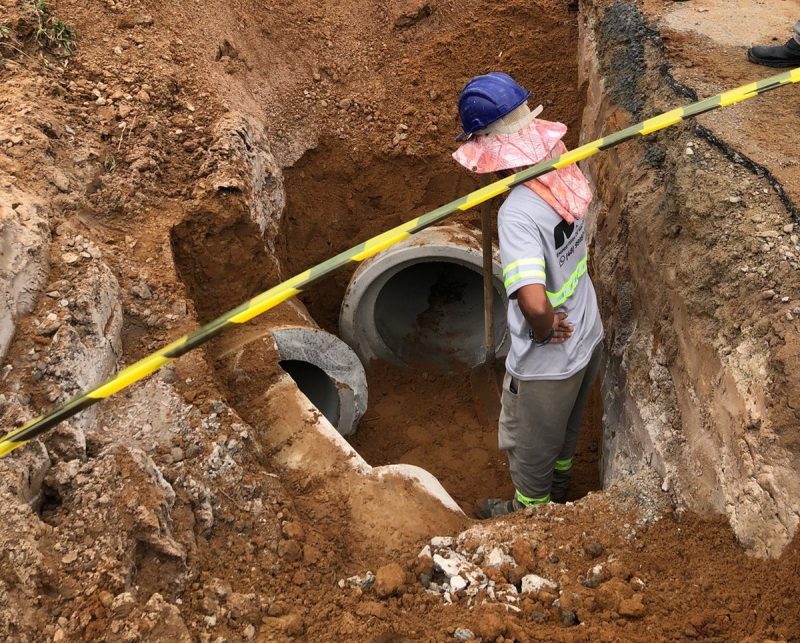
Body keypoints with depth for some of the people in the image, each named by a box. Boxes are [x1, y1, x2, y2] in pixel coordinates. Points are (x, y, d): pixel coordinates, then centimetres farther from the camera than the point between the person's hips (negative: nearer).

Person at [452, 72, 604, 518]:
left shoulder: (518, 213, -36)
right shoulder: (564, 169, -11)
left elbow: (534, 304, -46)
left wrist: (544, 328, -24)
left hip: (547, 361, -7)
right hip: (589, 337, 8)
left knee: (530, 444, 23)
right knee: (567, 426, 34)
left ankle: (531, 509, 48)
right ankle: (559, 488, 60)